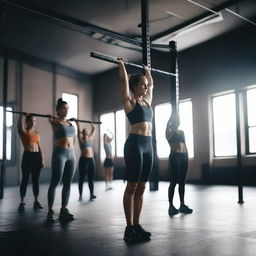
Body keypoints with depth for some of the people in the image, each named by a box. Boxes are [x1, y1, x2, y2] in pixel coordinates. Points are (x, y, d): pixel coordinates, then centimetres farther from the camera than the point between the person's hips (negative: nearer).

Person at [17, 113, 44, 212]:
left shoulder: (37, 133, 15)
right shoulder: (23, 131, 1)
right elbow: (20, 126, -24)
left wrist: (42, 159, 11)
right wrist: (21, 115, -26)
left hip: (37, 156, 5)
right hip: (27, 156, -5)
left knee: (36, 180, 8)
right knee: (25, 179, -2)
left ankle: (36, 201, 14)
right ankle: (22, 203, 3)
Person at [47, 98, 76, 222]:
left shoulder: (70, 122, 17)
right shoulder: (55, 121, 0)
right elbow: (50, 119, -16)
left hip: (71, 154, 6)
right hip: (59, 153, -6)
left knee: (67, 184, 6)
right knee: (54, 183, -3)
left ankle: (64, 210, 13)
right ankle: (50, 211, 5)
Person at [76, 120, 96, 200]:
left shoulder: (90, 138, 15)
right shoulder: (81, 139, 2)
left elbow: (94, 130, 21)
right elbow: (78, 129, -4)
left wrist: (91, 124, 27)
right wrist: (77, 122, 2)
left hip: (91, 160, 5)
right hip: (83, 160, -5)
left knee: (91, 178, 4)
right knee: (81, 178, 1)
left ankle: (91, 194, 4)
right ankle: (80, 195, 7)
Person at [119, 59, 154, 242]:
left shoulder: (147, 101, 18)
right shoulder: (129, 101, 0)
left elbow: (151, 84, 32)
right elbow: (124, 80, -3)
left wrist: (147, 71, 42)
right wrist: (121, 64, 10)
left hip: (148, 145, 7)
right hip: (135, 144, -7)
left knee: (141, 188, 8)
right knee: (132, 187, -4)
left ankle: (137, 225, 15)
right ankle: (129, 228, 2)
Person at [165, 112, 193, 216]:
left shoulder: (181, 132, 20)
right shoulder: (169, 132, 3)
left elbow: (184, 145, 19)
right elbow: (168, 124, -18)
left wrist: (187, 156, 11)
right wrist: (173, 114, -5)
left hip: (184, 156, 6)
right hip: (174, 156, -6)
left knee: (182, 181, 8)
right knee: (174, 181, -7)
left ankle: (182, 205, 13)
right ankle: (171, 206, -3)